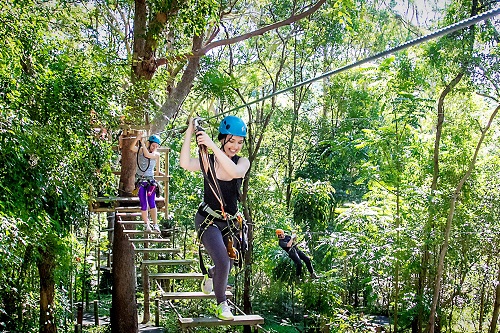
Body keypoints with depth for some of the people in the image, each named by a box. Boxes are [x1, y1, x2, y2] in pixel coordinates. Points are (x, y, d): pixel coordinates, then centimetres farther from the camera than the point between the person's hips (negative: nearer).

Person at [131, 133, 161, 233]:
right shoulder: (140, 150, 1)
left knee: (151, 202, -15)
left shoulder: (157, 154, -2)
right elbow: (132, 148, -18)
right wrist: (137, 139, -32)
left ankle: (155, 225, -16)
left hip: (150, 180, -1)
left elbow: (147, 154, -21)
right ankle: (146, 224, 11)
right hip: (140, 180, 1)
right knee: (143, 204, 0)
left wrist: (142, 143, -17)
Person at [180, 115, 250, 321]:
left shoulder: (243, 163, -8)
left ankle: (210, 276, 55)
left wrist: (212, 146, -41)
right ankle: (221, 305, 0)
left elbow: (235, 172, -33)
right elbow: (185, 164, -33)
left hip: (230, 222, 4)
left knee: (226, 265, 19)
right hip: (208, 221, -4)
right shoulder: (208, 161, -12)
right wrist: (189, 133, -36)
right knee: (223, 262, -23)